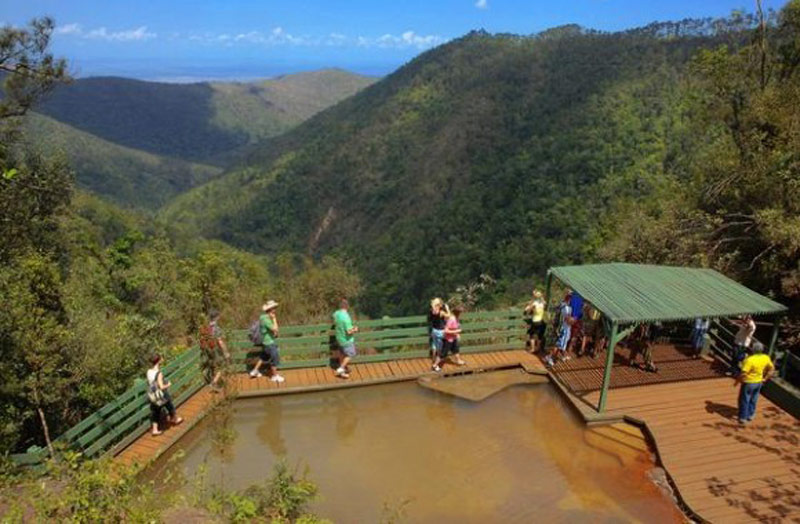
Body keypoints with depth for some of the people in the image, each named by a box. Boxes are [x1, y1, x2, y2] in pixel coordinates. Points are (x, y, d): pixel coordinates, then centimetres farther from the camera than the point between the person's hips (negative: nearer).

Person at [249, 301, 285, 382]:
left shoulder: (263, 316, 2)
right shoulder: (266, 319, -28)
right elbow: (275, 329, -28)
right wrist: (274, 319, -23)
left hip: (265, 341, 9)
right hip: (269, 342, -9)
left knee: (264, 357, 25)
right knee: (275, 358, 4)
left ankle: (255, 371, 35)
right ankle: (275, 376, 18)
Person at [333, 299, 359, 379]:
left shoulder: (336, 313, -10)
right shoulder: (346, 317, -33)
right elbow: (349, 331, -28)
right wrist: (355, 330, -8)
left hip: (339, 337, 7)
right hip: (346, 339, -7)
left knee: (342, 353, 24)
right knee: (350, 354, 13)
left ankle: (342, 368, 38)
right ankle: (341, 369, 14)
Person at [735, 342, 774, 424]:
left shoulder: (750, 360, -30)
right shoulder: (766, 358, -9)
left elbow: (743, 373, -29)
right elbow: (772, 369, 5)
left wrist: (736, 381, -14)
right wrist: (765, 379, 11)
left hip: (749, 383, -6)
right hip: (759, 382, 6)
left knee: (744, 400, 10)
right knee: (753, 399, 22)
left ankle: (743, 418, 19)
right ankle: (750, 415, 36)